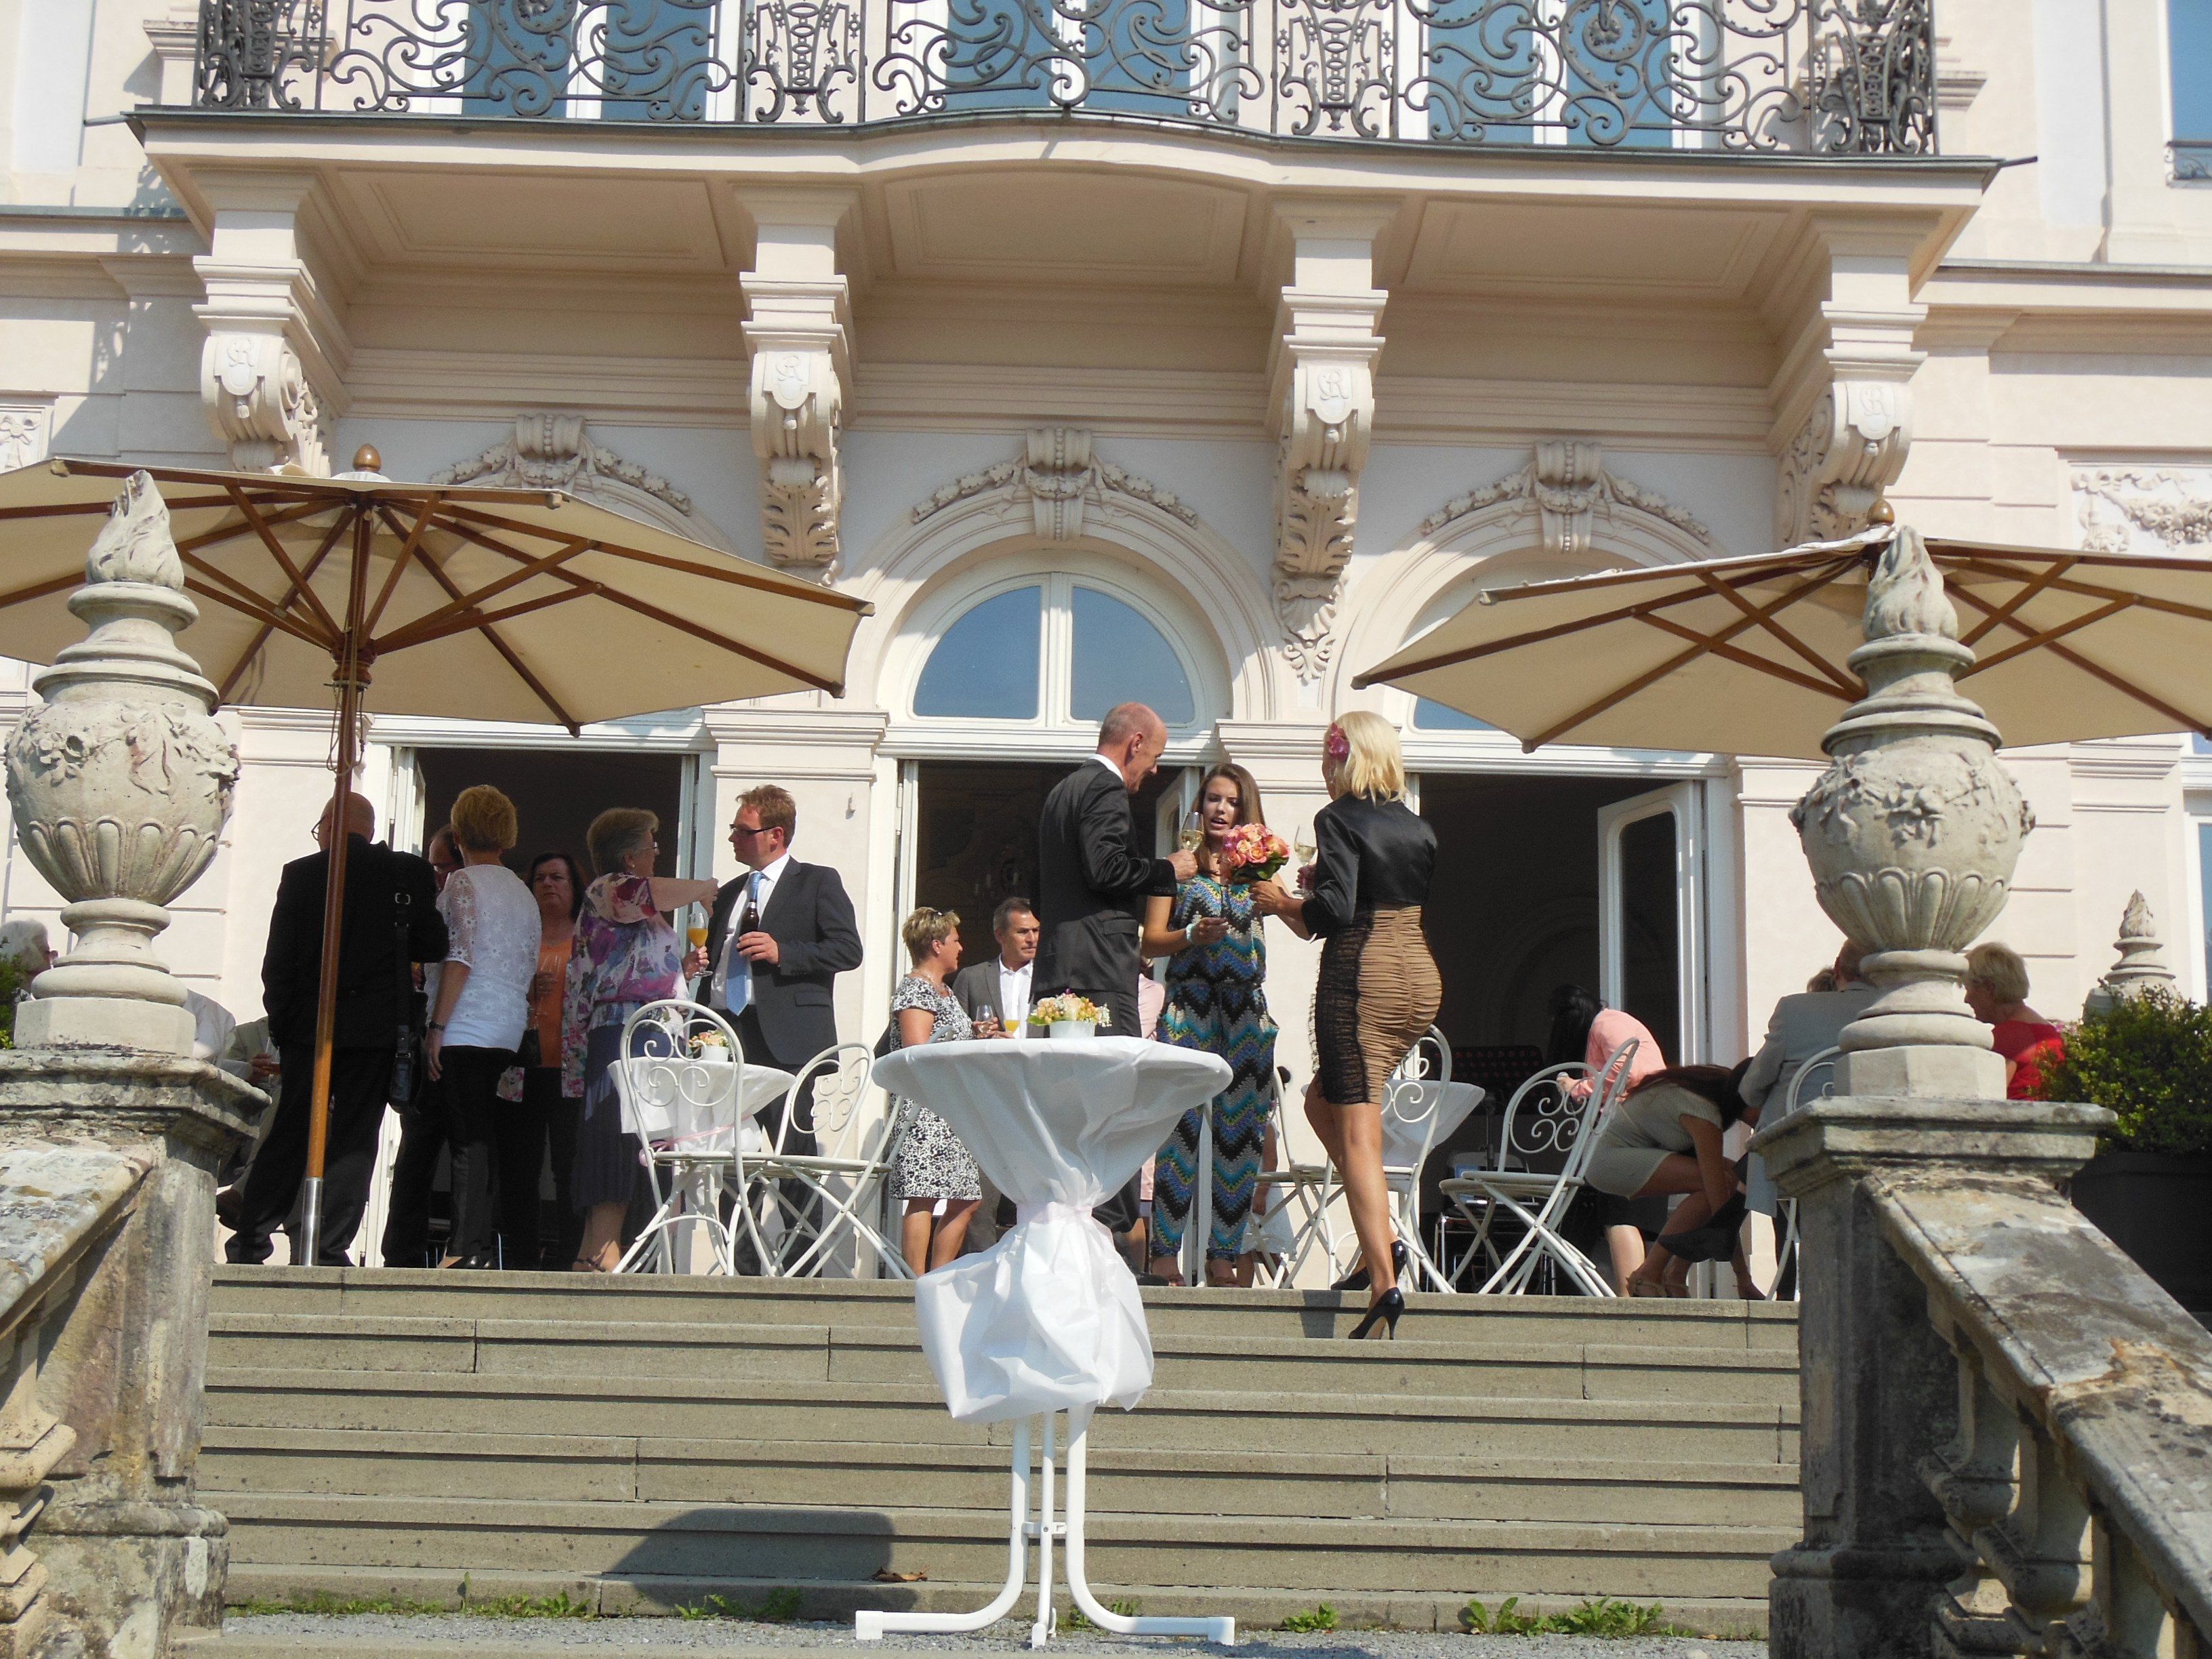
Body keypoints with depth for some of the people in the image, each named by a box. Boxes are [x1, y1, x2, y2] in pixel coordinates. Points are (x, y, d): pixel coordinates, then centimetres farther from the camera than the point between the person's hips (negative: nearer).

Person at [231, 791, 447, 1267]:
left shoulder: (301, 874, 0)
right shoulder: (411, 874, 1)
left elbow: (278, 960, 0)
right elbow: (433, 945, 4)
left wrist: (281, 1022, 10)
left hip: (309, 1028, 1)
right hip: (377, 1027, -1)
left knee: (287, 1138, 8)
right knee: (354, 1142, 2)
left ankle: (248, 1247, 8)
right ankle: (327, 1251, -4)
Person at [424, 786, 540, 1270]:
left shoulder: (465, 881, -4)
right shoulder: (524, 894, 16)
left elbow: (461, 956, -13)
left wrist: (437, 1025, -13)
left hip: (467, 1028, -7)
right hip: (510, 1031, 7)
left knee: (468, 1140, -8)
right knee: (485, 1139, 9)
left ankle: (468, 1249, -11)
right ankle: (486, 1247, 7)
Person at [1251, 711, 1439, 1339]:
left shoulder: (1339, 820, -7)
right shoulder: (1419, 828, 13)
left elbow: (1335, 912, -17)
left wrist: (1280, 902, 1)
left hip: (1363, 977, -7)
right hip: (1420, 978, 7)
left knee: (1357, 1132, -6)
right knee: (1323, 1100, 21)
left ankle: (1384, 1280, -16)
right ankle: (1380, 1239, 10)